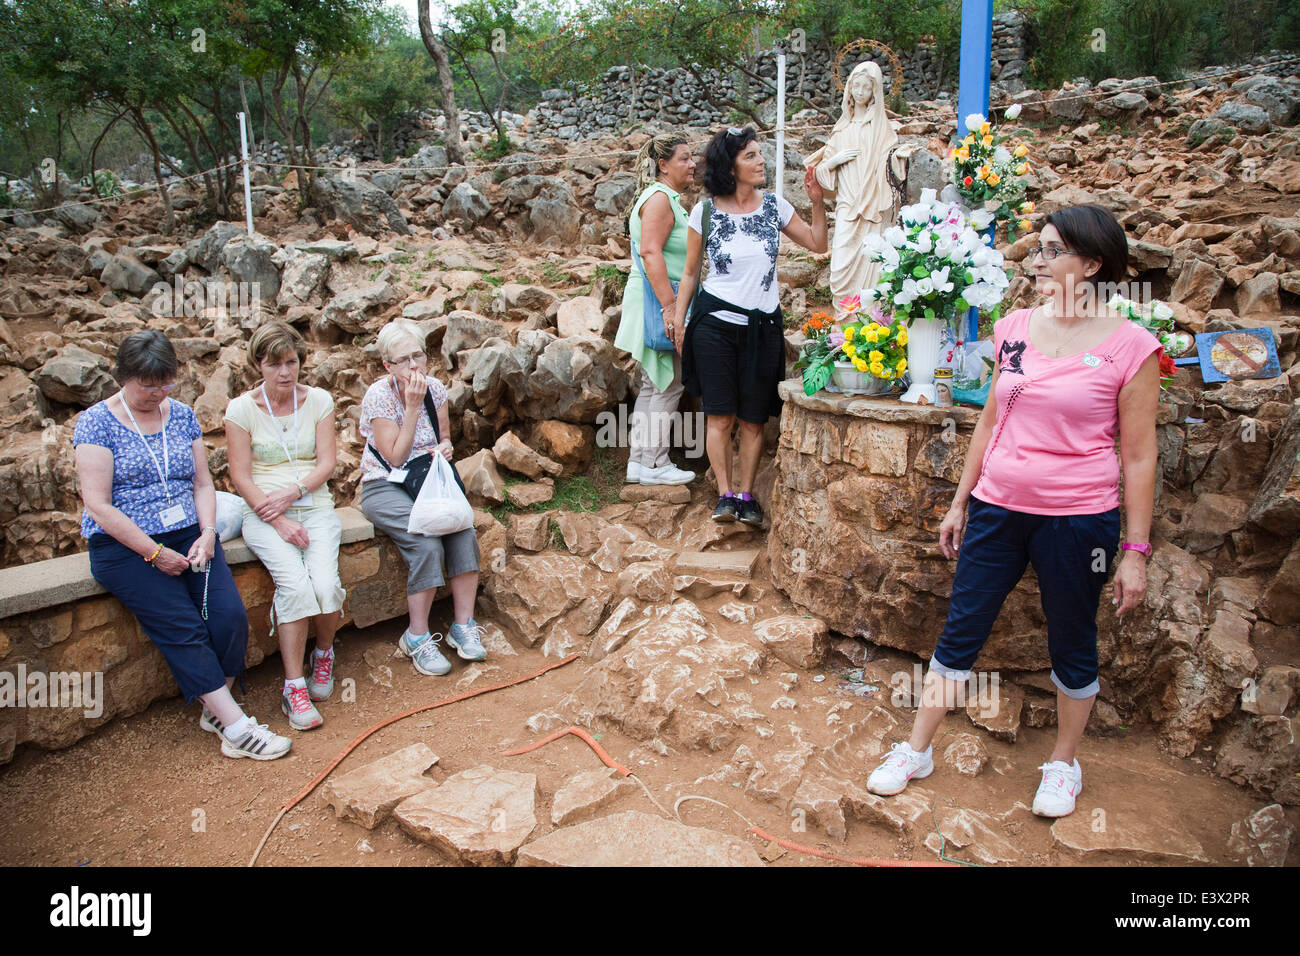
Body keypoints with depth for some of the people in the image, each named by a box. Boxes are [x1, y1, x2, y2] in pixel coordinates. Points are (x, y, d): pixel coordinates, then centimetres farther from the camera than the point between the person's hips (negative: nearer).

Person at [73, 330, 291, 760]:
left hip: (188, 536, 4)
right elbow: (98, 506, -9)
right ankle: (237, 726, -18)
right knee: (183, 628, -21)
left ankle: (215, 711, 0)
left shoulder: (182, 415, 11)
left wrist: (207, 534, -6)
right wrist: (154, 553, -14)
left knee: (230, 616, -18)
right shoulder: (97, 422, -3)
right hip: (124, 546, -4)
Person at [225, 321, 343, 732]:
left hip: (315, 508, 2)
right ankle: (293, 687, -18)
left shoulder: (318, 401, 6)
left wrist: (293, 492, -14)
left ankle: (324, 653, 7)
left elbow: (326, 463, 3)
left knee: (325, 583, -24)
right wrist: (278, 520, -14)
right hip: (263, 514, -2)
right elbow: (241, 476, -4)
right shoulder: (242, 408, 0)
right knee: (295, 583, -28)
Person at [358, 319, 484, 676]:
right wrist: (413, 406, -19)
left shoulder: (435, 388, 2)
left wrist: (444, 448, -9)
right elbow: (396, 457, -15)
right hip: (385, 488, -5)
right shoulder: (378, 396, -13)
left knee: (464, 532, -24)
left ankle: (463, 626, -14)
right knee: (427, 544, -29)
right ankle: (417, 637, -15)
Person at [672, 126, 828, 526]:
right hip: (715, 323, -2)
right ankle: (725, 495, 6)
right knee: (719, 415, -3)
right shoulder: (705, 212, -1)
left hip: (764, 324, 2)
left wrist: (816, 201, -1)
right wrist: (679, 318, 0)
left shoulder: (774, 206, 5)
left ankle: (746, 494, 14)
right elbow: (690, 272, 6)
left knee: (753, 417, 4)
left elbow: (817, 244, 11)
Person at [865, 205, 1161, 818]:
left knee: (1072, 646, 13)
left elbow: (1138, 457, -6)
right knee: (960, 631, 10)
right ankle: (916, 750, 25)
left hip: (1078, 519, -3)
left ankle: (1063, 764, 36)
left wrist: (1136, 550, -6)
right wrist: (959, 503, 13)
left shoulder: (1130, 347, -9)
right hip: (998, 508, 4)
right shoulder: (1015, 329, 4)